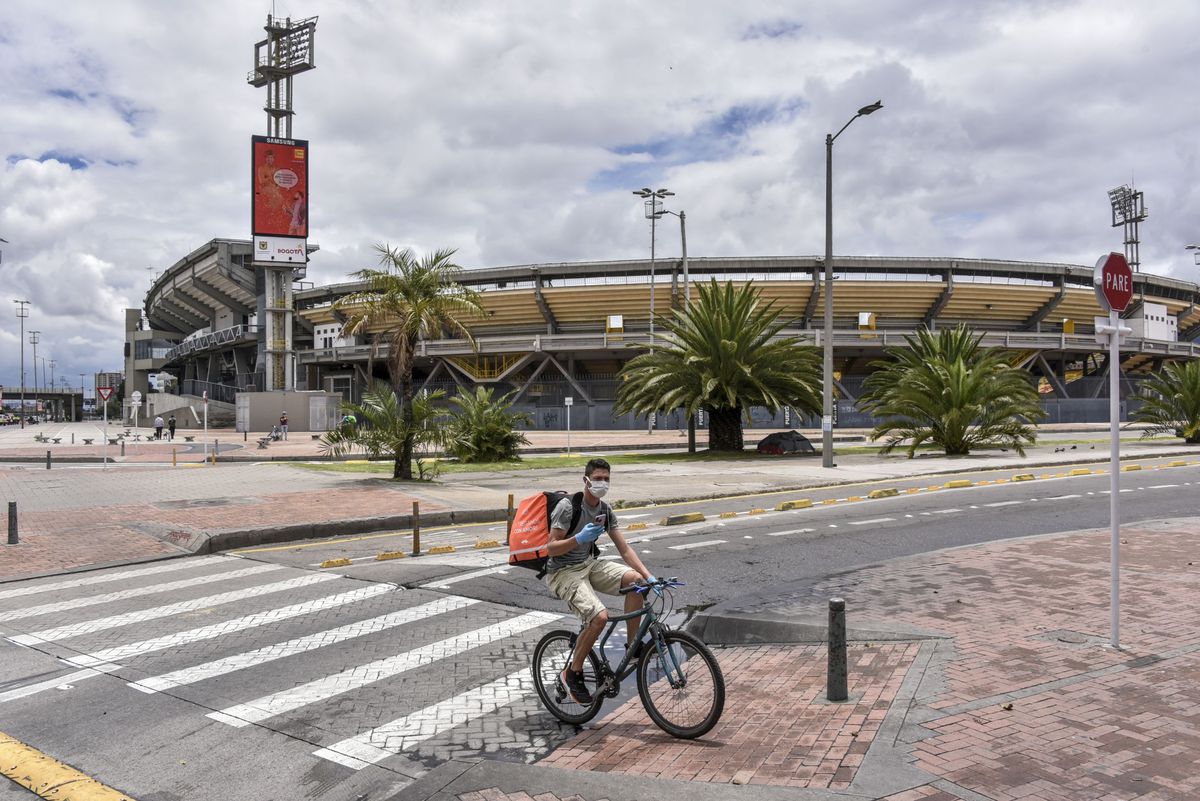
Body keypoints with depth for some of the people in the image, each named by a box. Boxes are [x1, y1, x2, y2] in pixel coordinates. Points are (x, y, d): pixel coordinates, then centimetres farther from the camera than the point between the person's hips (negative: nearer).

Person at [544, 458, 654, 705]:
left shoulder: (605, 510, 4)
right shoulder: (568, 506, -17)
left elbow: (625, 549, 4)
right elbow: (551, 548, -17)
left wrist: (649, 577, -7)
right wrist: (579, 538, -34)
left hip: (589, 564, 7)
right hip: (564, 572, -7)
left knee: (636, 579, -17)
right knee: (600, 616, -28)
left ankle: (632, 645, -2)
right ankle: (573, 673, -7)